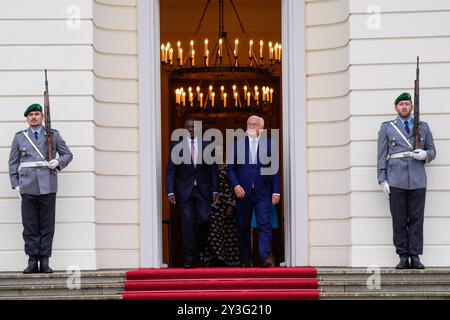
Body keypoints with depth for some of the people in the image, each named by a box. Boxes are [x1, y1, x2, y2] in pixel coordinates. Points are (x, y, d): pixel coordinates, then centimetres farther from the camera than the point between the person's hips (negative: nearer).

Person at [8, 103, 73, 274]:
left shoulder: (53, 135, 10)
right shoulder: (19, 137, 12)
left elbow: (68, 154, 14)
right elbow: (13, 162, 12)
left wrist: (58, 162, -7)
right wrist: (16, 184, 3)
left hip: (48, 187, 0)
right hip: (28, 188, 0)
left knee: (47, 225, 0)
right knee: (30, 225, -1)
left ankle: (45, 261, 3)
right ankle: (32, 260, 3)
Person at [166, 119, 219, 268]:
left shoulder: (207, 145, 5)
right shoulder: (177, 145, 1)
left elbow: (213, 169, 6)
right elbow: (170, 170, 0)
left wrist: (215, 190, -1)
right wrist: (170, 192, -9)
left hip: (203, 190, 1)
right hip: (184, 190, -1)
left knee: (203, 220, -10)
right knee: (187, 223, -4)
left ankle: (201, 250, 17)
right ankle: (189, 259, 1)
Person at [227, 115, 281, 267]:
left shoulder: (269, 144, 6)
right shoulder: (238, 144, 8)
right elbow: (230, 168, 8)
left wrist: (276, 191, -1)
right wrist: (236, 185, -7)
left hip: (263, 193, -1)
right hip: (243, 192, 2)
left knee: (264, 225, -13)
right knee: (243, 227, 6)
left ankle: (266, 257, -20)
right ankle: (245, 260, 14)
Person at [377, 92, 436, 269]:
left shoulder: (423, 127, 14)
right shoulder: (386, 128, 10)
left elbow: (432, 151, 17)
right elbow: (382, 155, 6)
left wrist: (425, 155, -7)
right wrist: (382, 180, -2)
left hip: (418, 180, 1)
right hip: (396, 181, -1)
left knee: (416, 219, -1)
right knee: (399, 220, -2)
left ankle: (415, 257, 2)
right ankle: (403, 257, 3)